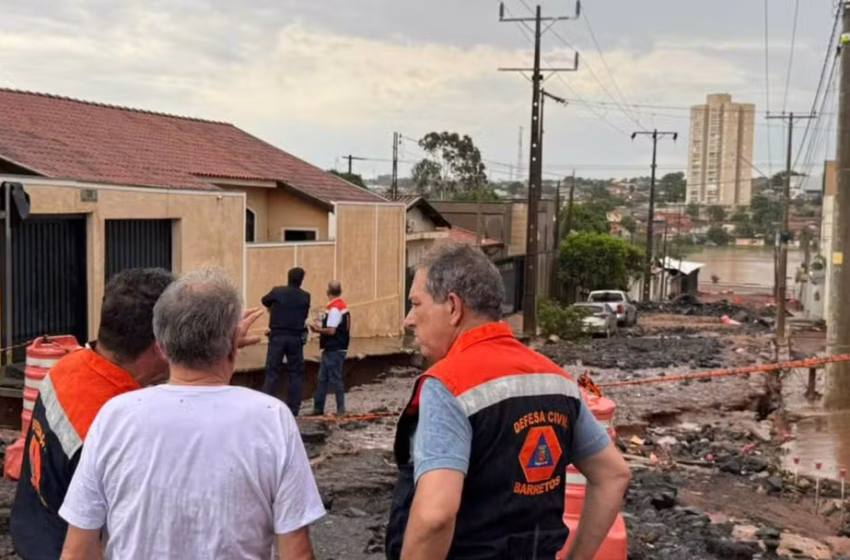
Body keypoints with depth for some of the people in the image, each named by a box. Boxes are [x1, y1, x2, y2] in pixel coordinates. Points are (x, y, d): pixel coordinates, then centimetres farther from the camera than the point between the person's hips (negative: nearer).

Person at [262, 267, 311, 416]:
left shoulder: (277, 292, -1)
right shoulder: (305, 297, 1)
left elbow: (265, 300, 18)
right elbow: (304, 316, 9)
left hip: (277, 336, 0)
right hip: (296, 338, 1)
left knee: (272, 371, 2)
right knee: (295, 373, 9)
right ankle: (293, 408, 8)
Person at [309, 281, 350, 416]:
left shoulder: (334, 309, -18)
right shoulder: (343, 306, 12)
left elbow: (331, 331, -23)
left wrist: (318, 330, -7)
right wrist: (321, 330, 12)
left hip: (333, 350, -10)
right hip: (337, 348, 10)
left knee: (335, 379, -2)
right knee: (322, 379, 13)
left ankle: (341, 409, 6)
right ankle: (318, 409, 18)